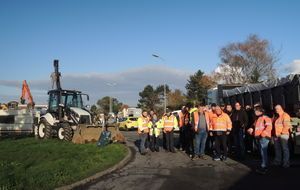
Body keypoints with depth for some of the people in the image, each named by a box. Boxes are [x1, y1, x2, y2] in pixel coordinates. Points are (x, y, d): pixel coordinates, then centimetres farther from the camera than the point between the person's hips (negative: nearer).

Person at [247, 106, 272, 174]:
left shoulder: (265, 118, -10)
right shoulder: (257, 119, 18)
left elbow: (269, 127, -20)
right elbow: (255, 128, 28)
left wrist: (262, 134, -25)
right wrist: (251, 130, 8)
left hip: (264, 138, -9)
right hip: (258, 138, 9)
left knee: (263, 152, -9)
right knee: (262, 152, 14)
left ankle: (263, 167, -6)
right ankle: (264, 166, 22)